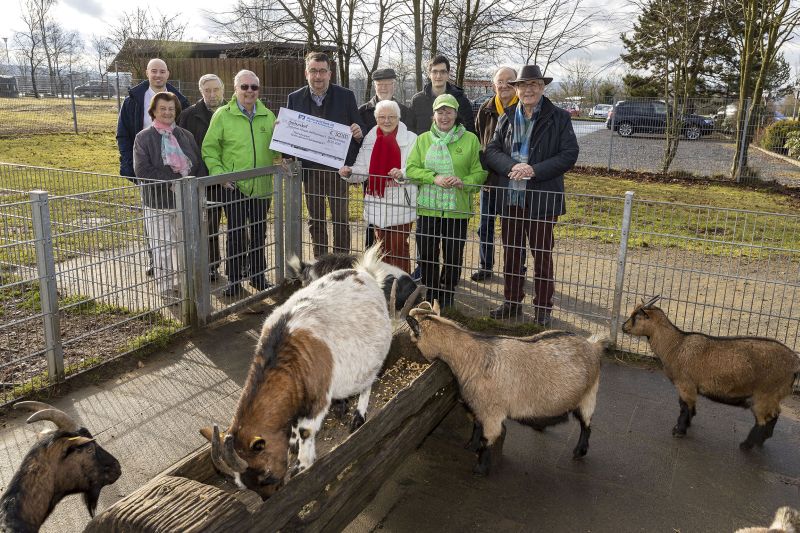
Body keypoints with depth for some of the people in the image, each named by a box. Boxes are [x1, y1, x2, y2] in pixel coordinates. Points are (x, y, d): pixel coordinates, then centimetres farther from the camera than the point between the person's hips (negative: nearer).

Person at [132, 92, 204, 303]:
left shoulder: (185, 136, 11)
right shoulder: (144, 138, -2)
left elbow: (199, 166, 9)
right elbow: (142, 170, -13)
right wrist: (173, 180, -19)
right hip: (158, 203, -4)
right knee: (163, 247, 2)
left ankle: (181, 284, 23)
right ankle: (167, 288, 13)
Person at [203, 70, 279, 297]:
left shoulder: (268, 116, 9)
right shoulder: (223, 115, -1)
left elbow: (276, 151, 12)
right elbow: (209, 149, 0)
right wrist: (219, 174, -11)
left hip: (261, 185, 3)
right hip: (234, 186, -3)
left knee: (259, 233, 13)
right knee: (236, 234, 2)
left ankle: (258, 276, 27)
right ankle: (234, 279, 14)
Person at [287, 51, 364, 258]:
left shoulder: (346, 96, 0)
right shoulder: (295, 98, 5)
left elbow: (359, 131, 2)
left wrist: (358, 133, -21)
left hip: (337, 169, -2)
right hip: (309, 169, 3)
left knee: (340, 220, 2)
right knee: (315, 221, 11)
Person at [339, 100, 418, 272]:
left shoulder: (410, 138, -2)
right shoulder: (370, 139, 12)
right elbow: (363, 168, 6)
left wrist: (402, 174, -31)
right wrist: (349, 172, -15)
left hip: (400, 203, -4)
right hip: (377, 202, 4)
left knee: (399, 247, -2)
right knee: (382, 246, 14)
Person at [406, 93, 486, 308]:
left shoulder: (470, 139, 2)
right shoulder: (423, 140, 8)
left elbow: (480, 172, 1)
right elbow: (411, 169, 0)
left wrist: (463, 182, -19)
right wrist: (434, 178, -15)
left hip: (457, 210, -1)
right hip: (427, 208, 2)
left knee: (453, 257, 6)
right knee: (427, 255, 8)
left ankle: (446, 297, 26)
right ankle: (429, 295, 29)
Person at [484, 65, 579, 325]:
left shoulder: (559, 118, -2)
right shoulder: (506, 118, 8)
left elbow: (569, 154, -8)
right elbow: (492, 150, 2)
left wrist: (534, 170, -19)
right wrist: (512, 166, -18)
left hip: (543, 199, -3)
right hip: (510, 197, 4)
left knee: (542, 255, 6)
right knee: (511, 253, 13)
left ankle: (543, 308, 18)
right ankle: (512, 302, 28)